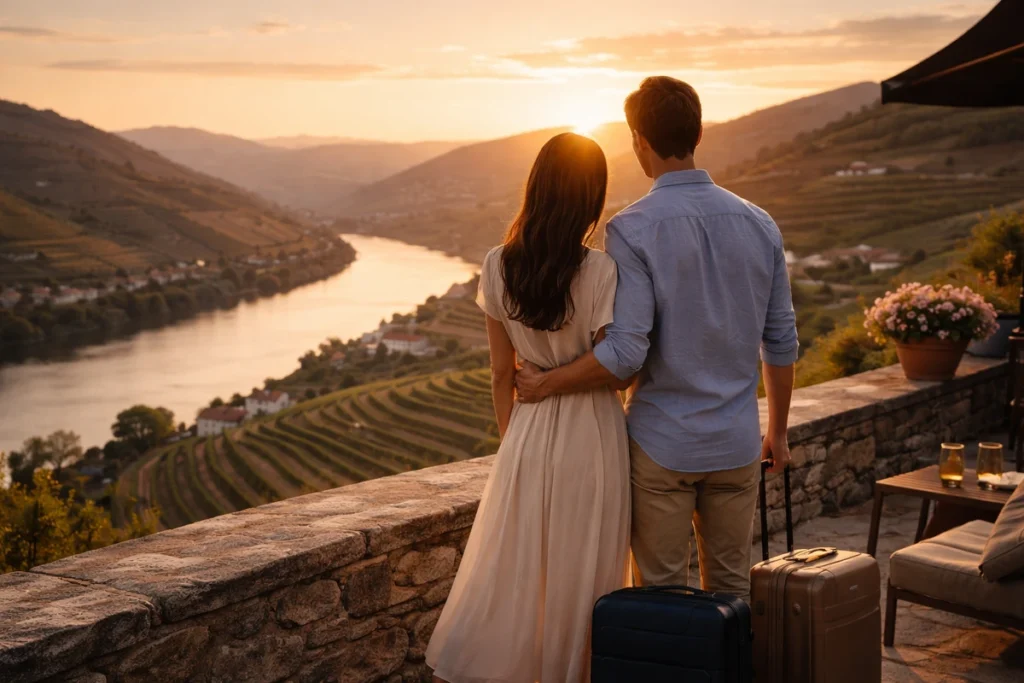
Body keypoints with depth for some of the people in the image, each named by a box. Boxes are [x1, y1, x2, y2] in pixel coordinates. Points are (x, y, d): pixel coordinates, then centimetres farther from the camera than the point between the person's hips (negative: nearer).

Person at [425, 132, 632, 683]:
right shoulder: (602, 271, -15)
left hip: (529, 432, 4)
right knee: (581, 577, 11)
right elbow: (614, 369, -15)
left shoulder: (498, 267, -3)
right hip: (592, 434, -3)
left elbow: (501, 371, 4)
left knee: (505, 570, 13)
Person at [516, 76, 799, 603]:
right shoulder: (759, 225, 2)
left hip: (661, 444, -4)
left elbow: (626, 352, -21)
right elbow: (781, 343, 7)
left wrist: (546, 384, -7)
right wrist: (777, 430, 19)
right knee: (731, 589, 15)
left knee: (662, 593, 8)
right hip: (736, 443, 4)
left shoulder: (631, 230, -14)